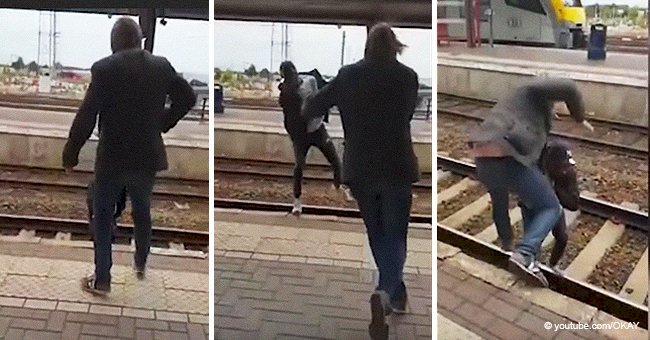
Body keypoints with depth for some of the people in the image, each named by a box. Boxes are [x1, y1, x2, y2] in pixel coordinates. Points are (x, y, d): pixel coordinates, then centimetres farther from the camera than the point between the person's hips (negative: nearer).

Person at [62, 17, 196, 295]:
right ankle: (141, 263, 39)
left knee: (103, 218, 10)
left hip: (113, 157, -4)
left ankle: (102, 280, 13)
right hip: (148, 155, 4)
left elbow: (86, 115, -16)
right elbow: (187, 97, 6)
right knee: (142, 211, 23)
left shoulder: (104, 68, -14)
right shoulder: (161, 66, -2)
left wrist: (70, 154, -8)